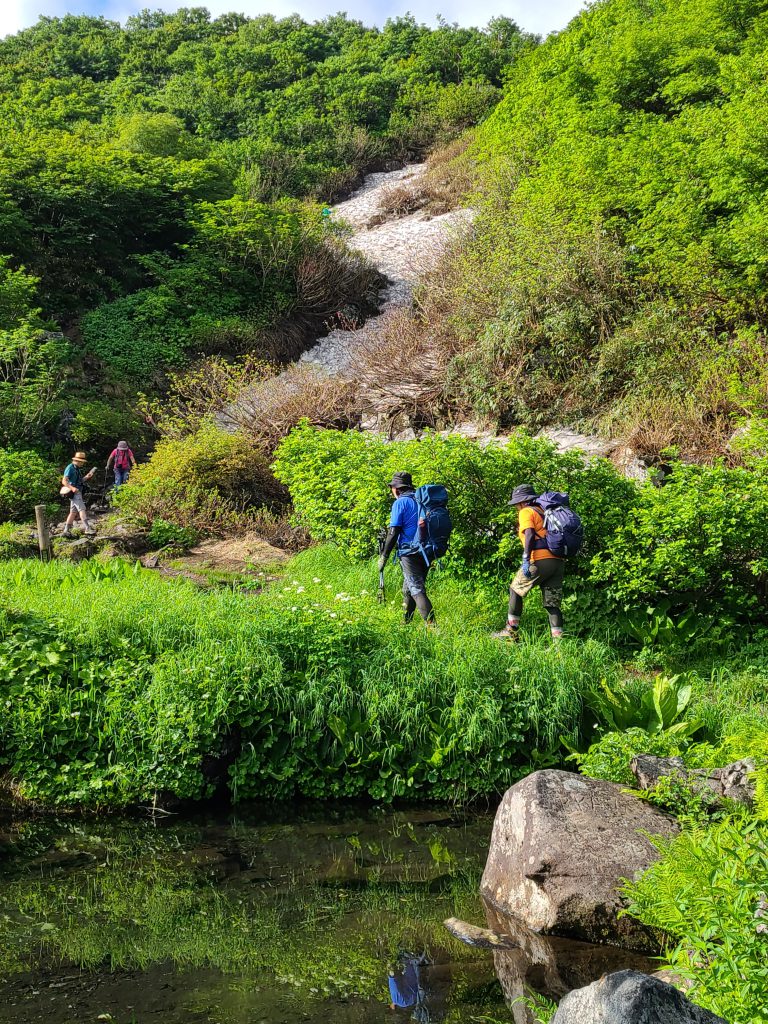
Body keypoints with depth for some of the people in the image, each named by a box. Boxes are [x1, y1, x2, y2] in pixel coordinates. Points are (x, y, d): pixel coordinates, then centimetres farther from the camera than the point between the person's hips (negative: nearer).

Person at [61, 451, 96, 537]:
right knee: (82, 509, -16)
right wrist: (72, 488, -32)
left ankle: (66, 530, 14)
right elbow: (64, 481, -19)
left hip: (78, 492, 10)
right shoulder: (70, 468, -12)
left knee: (73, 512, 10)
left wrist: (86, 477, 5)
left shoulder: (77, 469, 17)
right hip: (73, 493, -10)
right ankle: (88, 529, -22)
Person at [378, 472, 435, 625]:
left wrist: (384, 556, -6)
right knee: (408, 589, 20)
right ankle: (405, 622, 28)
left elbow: (393, 532, -12)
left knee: (417, 590, -11)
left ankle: (431, 624, -22)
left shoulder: (400, 503, -7)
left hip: (410, 552, -7)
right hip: (426, 552, 7)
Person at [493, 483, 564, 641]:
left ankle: (511, 632, 9)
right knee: (552, 604, 5)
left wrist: (526, 560, -18)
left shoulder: (526, 512, 2)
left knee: (515, 590, 9)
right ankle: (558, 640, -4)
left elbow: (530, 535, -14)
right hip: (559, 561, 7)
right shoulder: (542, 512, 26)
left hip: (541, 559, -7)